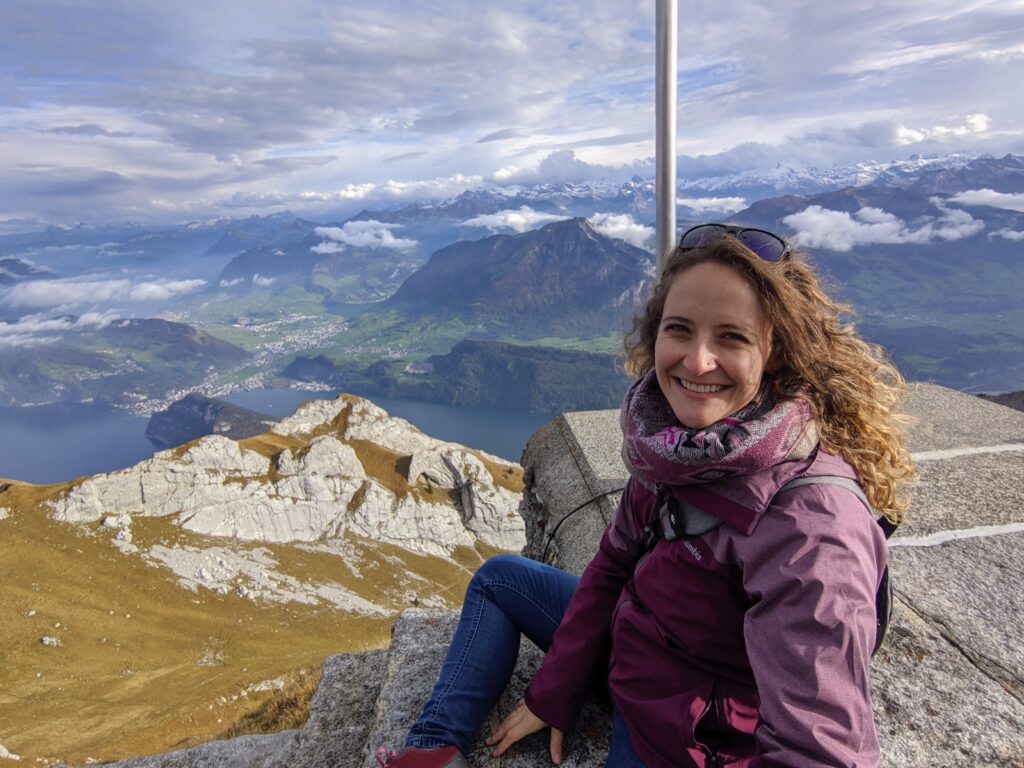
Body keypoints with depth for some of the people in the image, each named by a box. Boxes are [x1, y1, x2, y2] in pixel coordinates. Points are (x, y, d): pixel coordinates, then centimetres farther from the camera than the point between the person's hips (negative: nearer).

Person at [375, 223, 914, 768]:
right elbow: (616, 561, -2)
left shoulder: (810, 527, -35)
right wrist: (551, 696, 2)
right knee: (497, 578, 15)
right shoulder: (674, 436, -14)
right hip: (630, 638, 7)